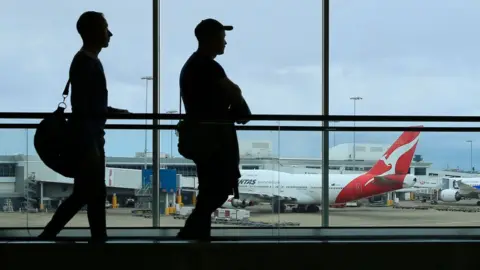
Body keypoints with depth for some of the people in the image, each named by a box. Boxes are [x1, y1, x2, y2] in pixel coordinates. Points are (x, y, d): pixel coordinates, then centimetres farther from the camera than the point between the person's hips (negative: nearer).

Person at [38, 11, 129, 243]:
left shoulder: (90, 61, 15)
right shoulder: (84, 64, -16)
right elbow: (81, 108, -21)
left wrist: (114, 112, 33)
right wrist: (91, 146, -23)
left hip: (90, 137, 10)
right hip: (86, 139, -10)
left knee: (82, 194, 12)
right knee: (95, 194, -2)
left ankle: (47, 237, 15)